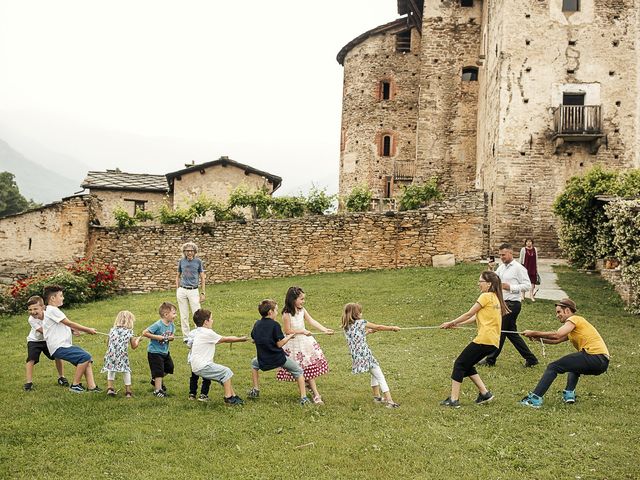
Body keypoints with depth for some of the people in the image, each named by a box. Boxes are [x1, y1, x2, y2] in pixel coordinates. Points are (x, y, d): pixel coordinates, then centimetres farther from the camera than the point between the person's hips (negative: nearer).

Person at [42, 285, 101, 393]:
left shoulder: (54, 311, 23)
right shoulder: (52, 310, -10)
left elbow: (67, 326, 21)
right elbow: (69, 323, -11)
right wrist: (88, 329, -4)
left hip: (65, 345, 10)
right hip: (58, 347, -10)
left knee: (87, 360, 3)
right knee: (85, 357, -21)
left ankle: (91, 386, -3)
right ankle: (75, 385, -11)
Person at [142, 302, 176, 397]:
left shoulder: (171, 325, -2)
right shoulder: (158, 325, -25)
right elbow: (145, 333, -27)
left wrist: (171, 338, -14)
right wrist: (158, 337, -27)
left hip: (165, 351, 8)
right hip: (155, 352, -8)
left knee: (169, 367, 20)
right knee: (159, 371, -5)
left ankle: (155, 380, 41)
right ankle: (158, 390, 7)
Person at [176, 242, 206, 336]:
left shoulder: (198, 261, -1)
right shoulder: (181, 261, 4)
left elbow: (202, 278, 3)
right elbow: (178, 276, 14)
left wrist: (203, 293, 0)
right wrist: (177, 290, 8)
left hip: (194, 290, -2)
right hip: (182, 290, 2)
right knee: (184, 315, 7)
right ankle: (186, 336, 15)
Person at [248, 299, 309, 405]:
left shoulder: (257, 324, 3)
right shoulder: (275, 325, -12)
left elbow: (254, 340, 16)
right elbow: (280, 344, -13)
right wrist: (290, 336, 2)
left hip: (264, 361, 4)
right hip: (279, 359, -4)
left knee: (254, 363, 37)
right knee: (299, 371, 14)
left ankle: (255, 390, 30)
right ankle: (303, 397, 5)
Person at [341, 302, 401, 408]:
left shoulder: (346, 327, 10)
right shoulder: (361, 323, -7)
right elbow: (379, 327, 2)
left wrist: (368, 331, 25)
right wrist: (393, 328, 13)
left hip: (356, 358, 7)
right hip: (365, 355, -7)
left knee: (374, 374, 28)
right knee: (380, 377, -2)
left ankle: (377, 396, 34)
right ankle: (389, 401, -7)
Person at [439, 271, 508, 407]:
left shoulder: (486, 296, -8)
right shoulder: (495, 298, 19)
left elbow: (469, 314, -5)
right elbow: (476, 317, 18)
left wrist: (451, 323, 7)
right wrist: (457, 324, 15)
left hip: (484, 339, -9)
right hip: (493, 341, 9)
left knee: (459, 364, -1)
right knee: (467, 365, 18)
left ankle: (454, 399, -3)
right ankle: (484, 393, 13)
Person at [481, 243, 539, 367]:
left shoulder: (518, 268, -11)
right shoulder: (501, 267, 14)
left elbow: (527, 286, -14)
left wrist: (510, 287, -18)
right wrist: (490, 270, -9)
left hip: (512, 304, -9)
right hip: (504, 303, 9)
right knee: (511, 332, 12)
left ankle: (490, 359, 10)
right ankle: (530, 359, 19)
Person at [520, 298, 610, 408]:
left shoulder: (574, 319, 0)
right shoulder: (572, 329, 29)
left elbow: (556, 335, -14)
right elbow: (557, 340, 19)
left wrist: (534, 333, -10)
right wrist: (538, 338, 6)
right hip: (601, 363, 10)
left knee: (554, 367, -7)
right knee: (574, 367, 37)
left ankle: (535, 398, -14)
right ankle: (569, 393, 15)